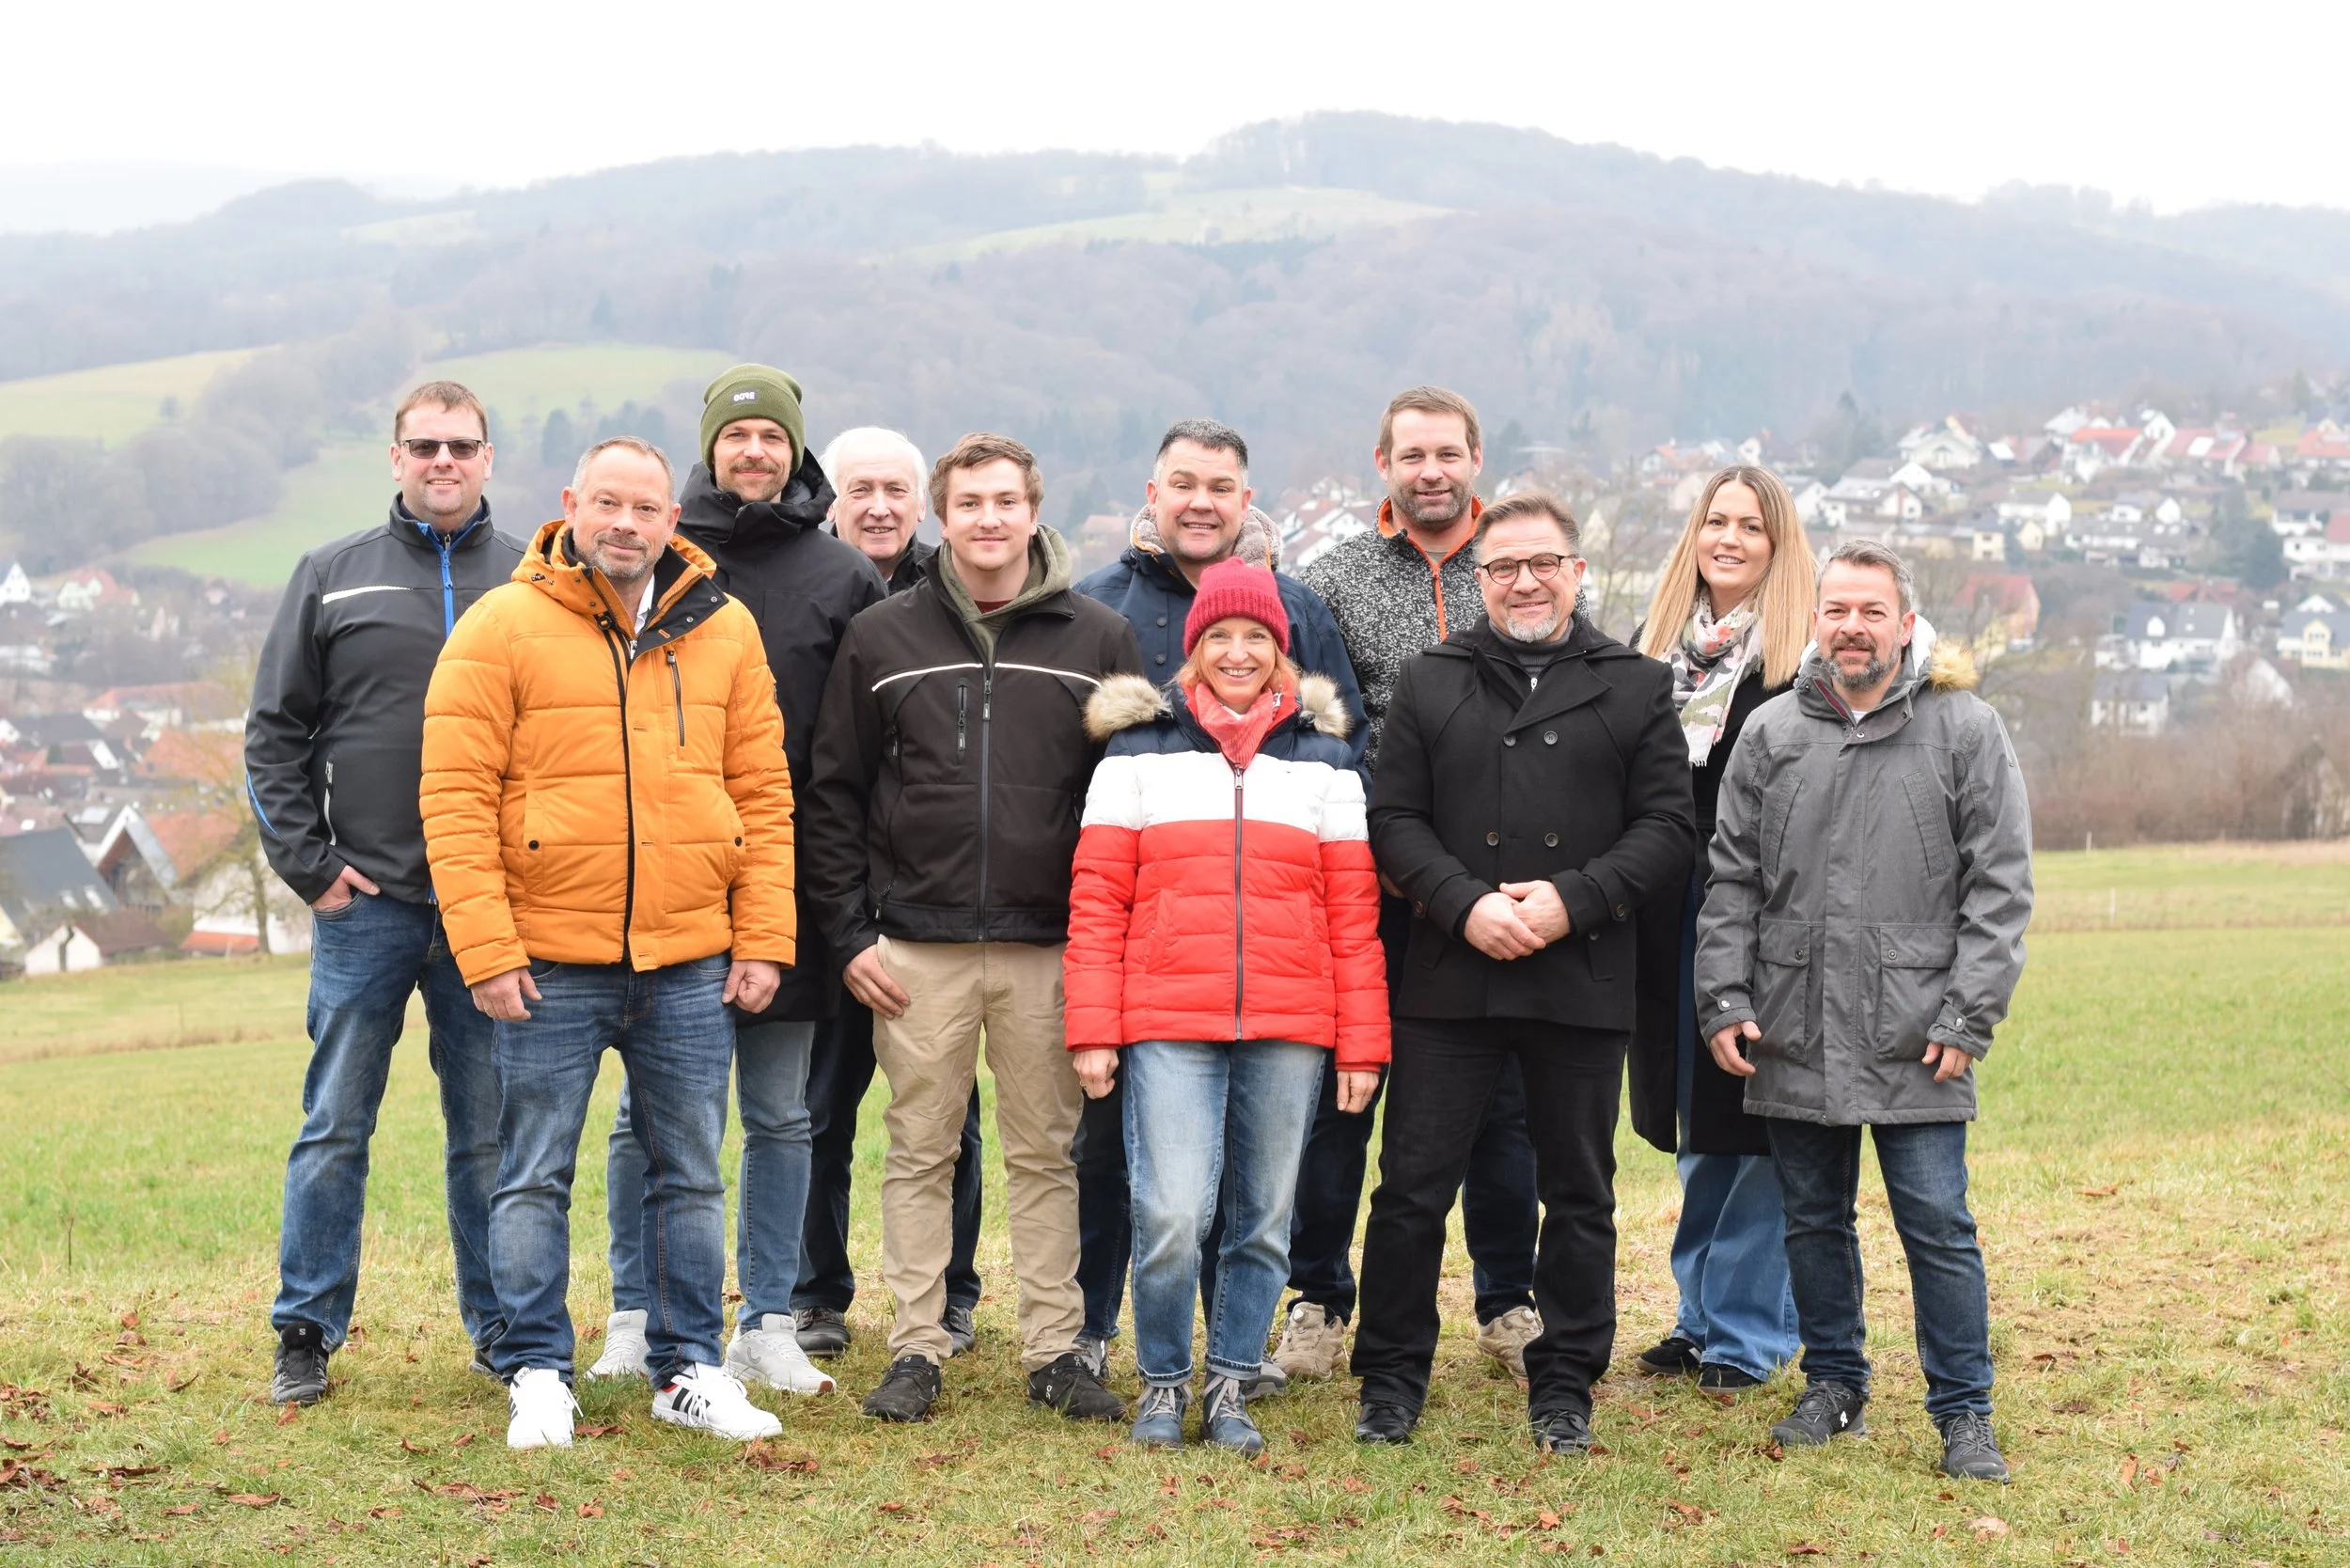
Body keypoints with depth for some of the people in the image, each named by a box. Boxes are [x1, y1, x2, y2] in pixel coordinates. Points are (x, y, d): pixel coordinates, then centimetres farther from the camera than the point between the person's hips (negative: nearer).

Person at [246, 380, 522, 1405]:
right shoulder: (334, 577, 8)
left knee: (492, 1134, 7)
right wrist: (306, 862, -2)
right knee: (334, 1127, 4)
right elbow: (276, 733, 7)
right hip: (365, 900, 0)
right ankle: (306, 1334, 13)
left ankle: (503, 1331, 17)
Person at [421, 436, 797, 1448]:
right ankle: (536, 1374, 15)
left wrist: (762, 938, 2)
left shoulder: (724, 631, 7)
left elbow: (763, 792, 8)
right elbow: (457, 797, -7)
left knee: (690, 1176, 10)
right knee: (533, 1180, 4)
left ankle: (689, 1369, 21)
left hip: (691, 965, 3)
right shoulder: (501, 628, -4)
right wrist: (486, 950, -13)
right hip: (550, 962, -3)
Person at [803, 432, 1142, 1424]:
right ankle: (917, 1350, 13)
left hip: (1051, 948, 0)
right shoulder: (882, 638, 5)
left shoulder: (1099, 640, 5)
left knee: (1045, 1154, 6)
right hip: (916, 946, 0)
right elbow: (833, 795, 7)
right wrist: (849, 932, 0)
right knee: (919, 1151, 5)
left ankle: (1055, 1351, 14)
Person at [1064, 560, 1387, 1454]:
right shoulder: (1139, 750, 8)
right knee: (1171, 1217, -11)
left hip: (1289, 1031, 2)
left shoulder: (1323, 758, 13)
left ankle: (1231, 1389, 20)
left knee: (1263, 1221, 6)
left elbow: (1353, 911, 10)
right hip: (1168, 1025, -2)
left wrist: (1361, 1044, 5)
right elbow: (1096, 900, 5)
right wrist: (1092, 1031, -2)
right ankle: (1162, 1383, 9)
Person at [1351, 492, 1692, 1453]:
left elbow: (1666, 830, 1)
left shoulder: (1636, 689, 8)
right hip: (1448, 982, 0)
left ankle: (1564, 1388, 20)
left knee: (1578, 1195, 8)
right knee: (1413, 1187, 2)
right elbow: (1393, 821, 4)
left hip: (1584, 984, 0)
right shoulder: (1429, 683, 10)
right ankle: (1391, 1381, 14)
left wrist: (1571, 900, -12)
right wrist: (1466, 904, -12)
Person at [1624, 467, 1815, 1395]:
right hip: (1671, 921, 5)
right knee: (1696, 1134, 13)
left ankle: (1749, 1333, 9)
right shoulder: (1653, 645, 12)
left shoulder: (1808, 657, -4)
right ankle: (1700, 1316, 24)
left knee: (1759, 1131, -1)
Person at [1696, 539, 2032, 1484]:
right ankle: (1834, 1385, 28)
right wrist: (1724, 1002, 1)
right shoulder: (1771, 733, 8)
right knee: (1814, 1221, 13)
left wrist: (1967, 1017, -8)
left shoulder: (1966, 731, 0)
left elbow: (2000, 887, -2)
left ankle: (1964, 1414, 10)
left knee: (1938, 1228, -1)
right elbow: (1731, 882, 10)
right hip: (1793, 1038, 3)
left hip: (1915, 1040, -3)